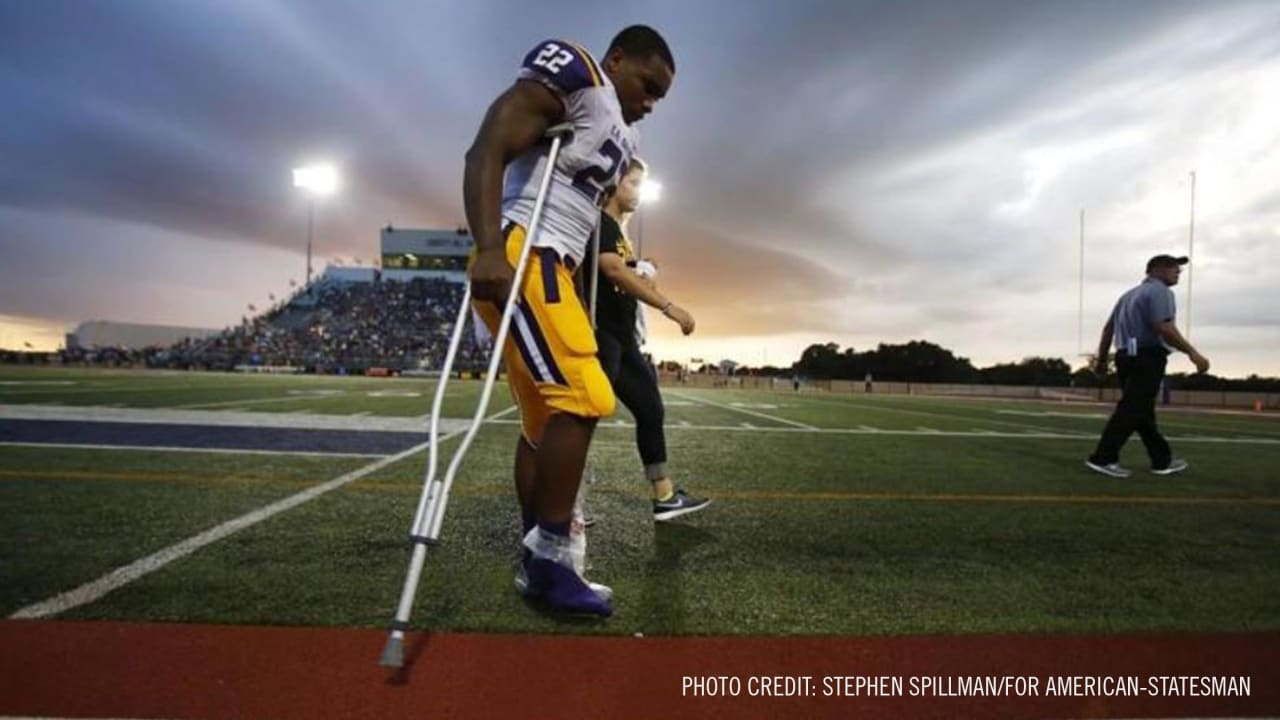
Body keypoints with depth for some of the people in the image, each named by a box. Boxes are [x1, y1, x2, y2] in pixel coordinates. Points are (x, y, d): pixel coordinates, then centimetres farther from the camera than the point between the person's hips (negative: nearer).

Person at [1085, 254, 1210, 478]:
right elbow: (1164, 328, -20)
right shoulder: (1159, 291, -6)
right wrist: (1192, 353, -18)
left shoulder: (1130, 294, 22)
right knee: (1131, 411, -10)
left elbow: (1108, 329, 21)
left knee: (1143, 411, 13)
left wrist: (1102, 360, 23)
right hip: (1147, 358, -10)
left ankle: (1163, 460, 22)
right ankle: (1102, 458, -13)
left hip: (1126, 357, 10)